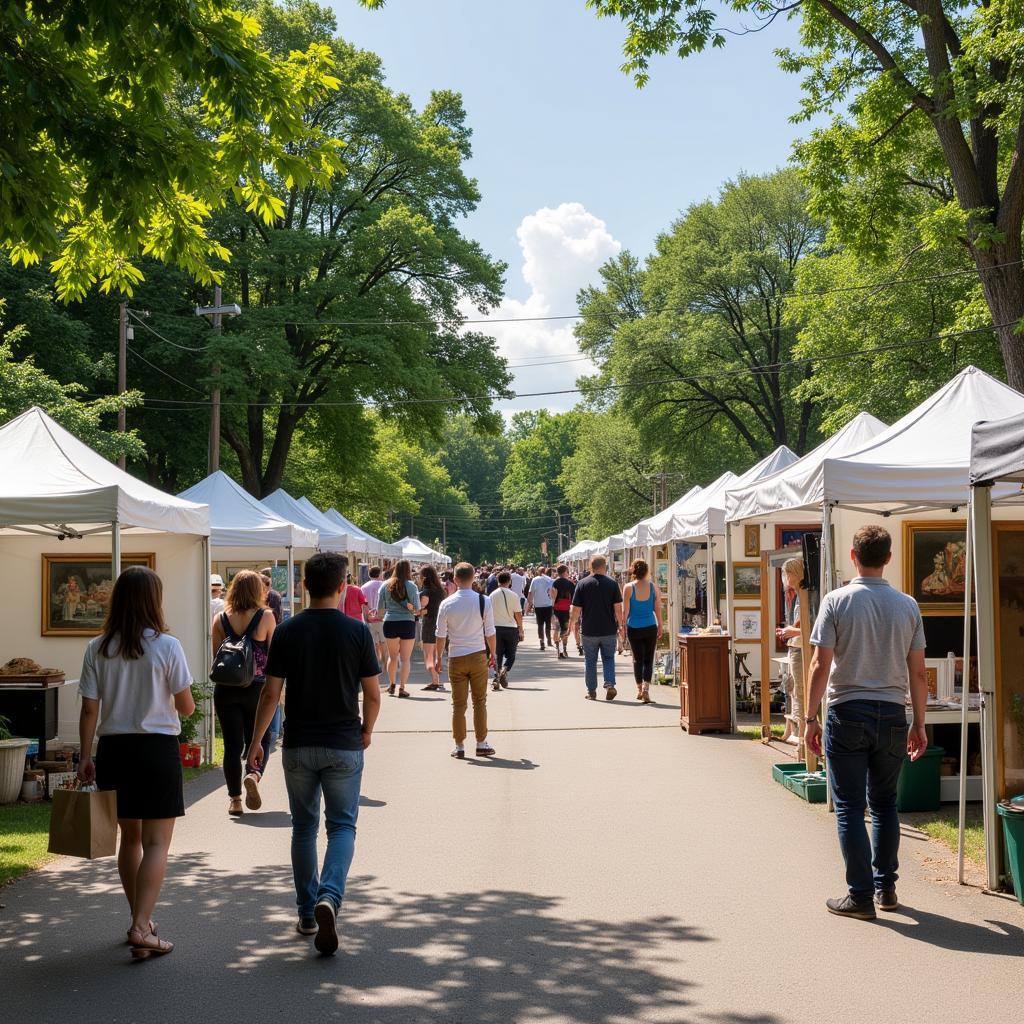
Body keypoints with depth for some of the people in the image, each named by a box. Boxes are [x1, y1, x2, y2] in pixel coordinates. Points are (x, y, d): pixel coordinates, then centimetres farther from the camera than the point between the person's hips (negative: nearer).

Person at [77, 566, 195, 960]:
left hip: (112, 749, 4)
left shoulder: (97, 649, -1)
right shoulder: (166, 646, -10)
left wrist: (85, 758, 5)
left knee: (129, 838, 18)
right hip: (157, 748, -4)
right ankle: (142, 928, -9)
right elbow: (186, 707, -5)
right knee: (156, 843, 1)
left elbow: (89, 710, -1)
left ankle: (139, 920, 29)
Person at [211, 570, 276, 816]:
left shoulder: (221, 620, 1)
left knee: (233, 744, 6)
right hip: (256, 688, -1)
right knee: (260, 739, 14)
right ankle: (254, 775, -13)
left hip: (226, 689, 2)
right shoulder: (265, 617, -6)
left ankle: (235, 800, 5)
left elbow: (216, 658, 5)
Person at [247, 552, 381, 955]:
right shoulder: (356, 631, -7)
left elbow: (271, 693, -4)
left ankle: (307, 914, 20)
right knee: (342, 825, 5)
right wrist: (367, 730, 15)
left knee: (304, 827, 14)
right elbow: (373, 695, -3)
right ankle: (329, 897, -19)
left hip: (298, 744, 2)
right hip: (344, 744, -2)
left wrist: (256, 741, 6)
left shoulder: (288, 631, -4)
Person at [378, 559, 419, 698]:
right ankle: (402, 688, 3)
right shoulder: (411, 586, -6)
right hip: (407, 623, -2)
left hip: (390, 623, 2)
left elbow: (380, 609, 6)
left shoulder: (386, 585, 2)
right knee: (405, 658, 5)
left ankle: (391, 685, 24)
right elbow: (417, 609, -7)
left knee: (392, 656, 18)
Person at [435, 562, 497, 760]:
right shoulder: (484, 601, -7)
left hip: (456, 658, 0)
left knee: (458, 704, 7)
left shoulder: (446, 604, -6)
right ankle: (481, 744, 14)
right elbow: (490, 632, -3)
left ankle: (460, 746, 11)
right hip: (478, 655, 0)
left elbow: (441, 635, -2)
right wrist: (493, 653, 11)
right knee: (480, 701, 11)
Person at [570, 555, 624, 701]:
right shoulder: (612, 583, -4)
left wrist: (573, 622, 13)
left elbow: (576, 608, -4)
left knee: (590, 662, 10)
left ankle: (591, 691, 14)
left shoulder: (582, 584, -4)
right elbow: (618, 607, -6)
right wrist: (620, 624, 4)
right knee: (608, 659, 12)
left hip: (589, 630, 0)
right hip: (609, 630, 0)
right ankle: (610, 684, -7)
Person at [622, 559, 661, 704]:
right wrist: (660, 626, 11)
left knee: (637, 659, 12)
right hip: (650, 628, 1)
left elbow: (625, 610, -6)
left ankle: (639, 689, 19)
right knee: (648, 660, 4)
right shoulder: (653, 586, -3)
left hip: (634, 628, 0)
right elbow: (658, 609, 1)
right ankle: (646, 689, -10)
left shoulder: (629, 587, -7)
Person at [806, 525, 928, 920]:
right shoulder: (908, 606, 2)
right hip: (892, 714, 3)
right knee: (885, 804, 17)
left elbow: (820, 665, -10)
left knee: (850, 807, 3)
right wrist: (919, 724, 13)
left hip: (848, 713, -3)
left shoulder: (837, 601, -7)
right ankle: (886, 887, 22)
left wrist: (811, 718, -3)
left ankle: (861, 895, 3)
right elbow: (918, 673, 4)